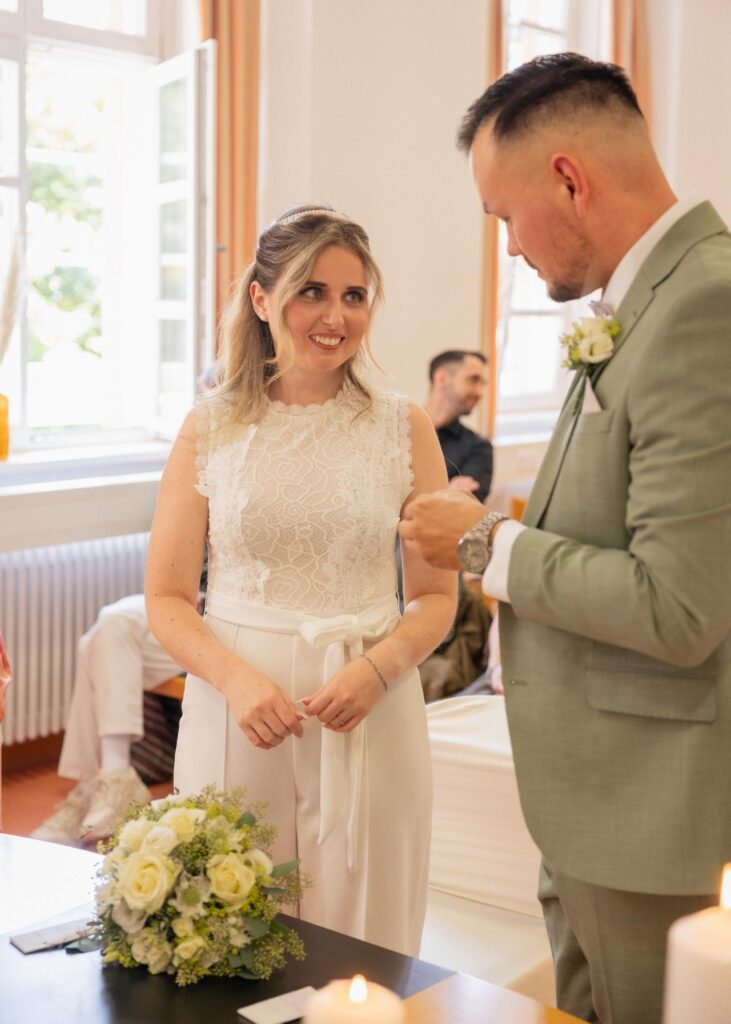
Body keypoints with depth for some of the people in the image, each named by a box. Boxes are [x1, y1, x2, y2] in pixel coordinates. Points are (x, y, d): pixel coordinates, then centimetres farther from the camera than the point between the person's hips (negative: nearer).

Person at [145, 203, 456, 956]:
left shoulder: (403, 428, 3)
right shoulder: (210, 428, 3)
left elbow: (436, 596, 5)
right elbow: (165, 598, 2)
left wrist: (376, 670, -13)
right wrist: (235, 679, -15)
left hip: (369, 715, 0)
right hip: (233, 711, 0)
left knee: (361, 956, 7)